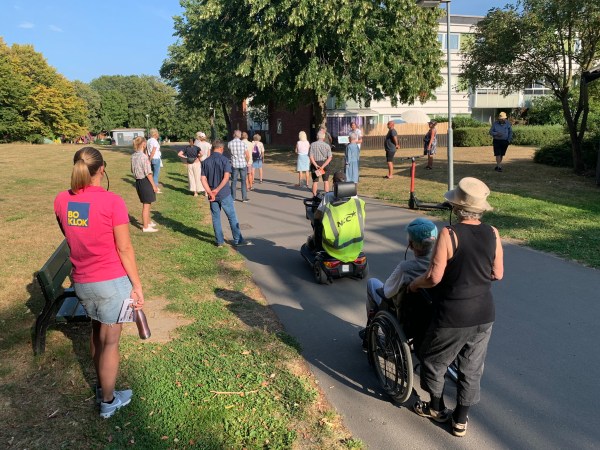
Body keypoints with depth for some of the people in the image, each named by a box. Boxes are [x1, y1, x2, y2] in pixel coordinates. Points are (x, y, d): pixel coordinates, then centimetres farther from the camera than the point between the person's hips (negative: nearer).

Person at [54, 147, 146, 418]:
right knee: (110, 342, 9)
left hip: (81, 281, 6)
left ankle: (101, 387, 42)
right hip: (112, 281, -5)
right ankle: (108, 402, 26)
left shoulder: (61, 201, -2)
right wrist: (137, 285, -8)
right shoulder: (112, 202, -19)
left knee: (97, 332, 25)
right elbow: (124, 248, -15)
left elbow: (70, 238, 12)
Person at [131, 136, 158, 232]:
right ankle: (146, 227, 10)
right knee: (146, 205, 2)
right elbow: (148, 173, -18)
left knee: (146, 204, 23)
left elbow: (133, 170, 13)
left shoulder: (133, 156, 5)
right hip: (145, 181, -8)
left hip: (138, 181, 8)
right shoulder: (144, 157, -19)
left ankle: (148, 222, 38)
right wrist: (154, 185, -13)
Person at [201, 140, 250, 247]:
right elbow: (226, 177, -19)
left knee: (216, 217, 12)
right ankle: (238, 240, 10)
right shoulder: (225, 160, -8)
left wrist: (210, 192, -13)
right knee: (232, 217, 5)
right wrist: (217, 190, -18)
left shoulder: (206, 162, 3)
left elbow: (203, 180, -5)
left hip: (212, 195, 4)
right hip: (224, 194, -4)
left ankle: (219, 241, 17)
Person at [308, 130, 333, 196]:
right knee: (326, 181, 11)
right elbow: (330, 158, -12)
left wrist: (316, 165, -16)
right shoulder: (327, 145, -5)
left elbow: (311, 156, -12)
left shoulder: (312, 145, -5)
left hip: (315, 164, 0)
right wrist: (323, 166, -17)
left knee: (315, 181, 8)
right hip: (325, 164, 0)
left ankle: (314, 195, 11)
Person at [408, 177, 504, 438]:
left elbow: (434, 277, -21)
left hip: (452, 317, -5)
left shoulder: (448, 235, -21)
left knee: (433, 362, 20)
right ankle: (460, 421, 33)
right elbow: (497, 274, 3)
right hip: (483, 315, 5)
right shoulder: (493, 234, -5)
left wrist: (414, 284, -2)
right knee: (472, 369, 20)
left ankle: (436, 408, 39)